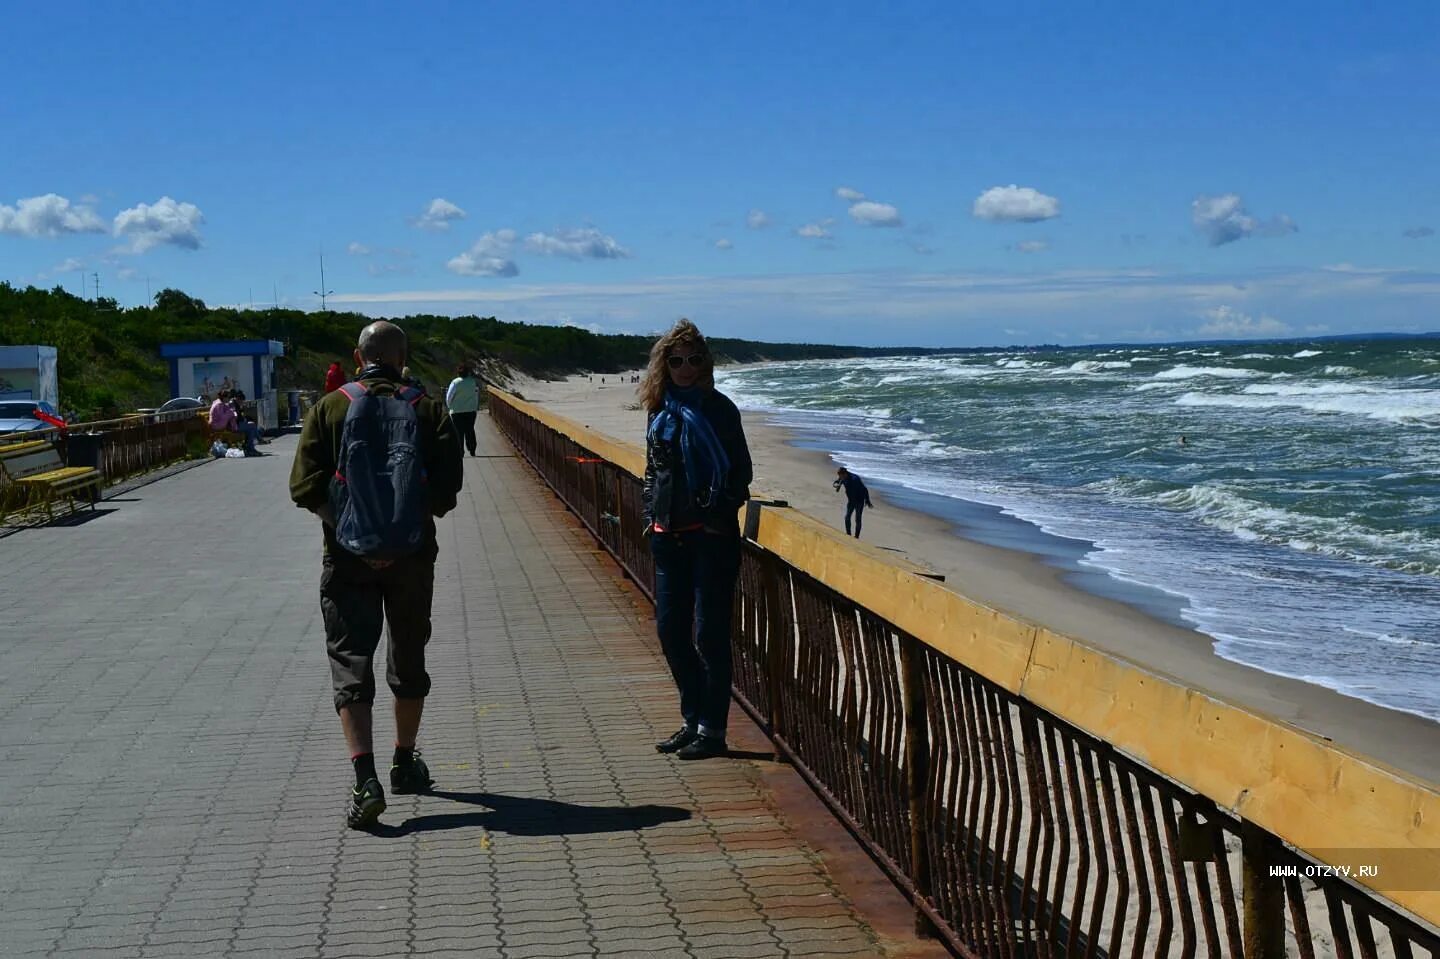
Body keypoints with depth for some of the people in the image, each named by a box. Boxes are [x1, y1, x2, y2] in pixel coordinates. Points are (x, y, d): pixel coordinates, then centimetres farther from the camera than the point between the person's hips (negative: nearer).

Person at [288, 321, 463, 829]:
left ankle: (365, 779, -14)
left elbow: (307, 487, -10)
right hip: (413, 557, 1)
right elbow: (445, 490, -9)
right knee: (408, 660, 17)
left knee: (351, 665, 0)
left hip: (347, 559, -1)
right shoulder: (427, 410, -1)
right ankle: (405, 765, 31)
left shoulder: (329, 408, -1)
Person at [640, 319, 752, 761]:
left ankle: (712, 731, 5)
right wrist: (651, 513, 11)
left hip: (711, 535, -6)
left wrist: (719, 514, -13)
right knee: (670, 628, 10)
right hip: (668, 534, 7)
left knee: (709, 633, -3)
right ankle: (693, 720, 24)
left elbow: (740, 470, -5)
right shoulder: (661, 410, 11)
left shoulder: (718, 408, -5)